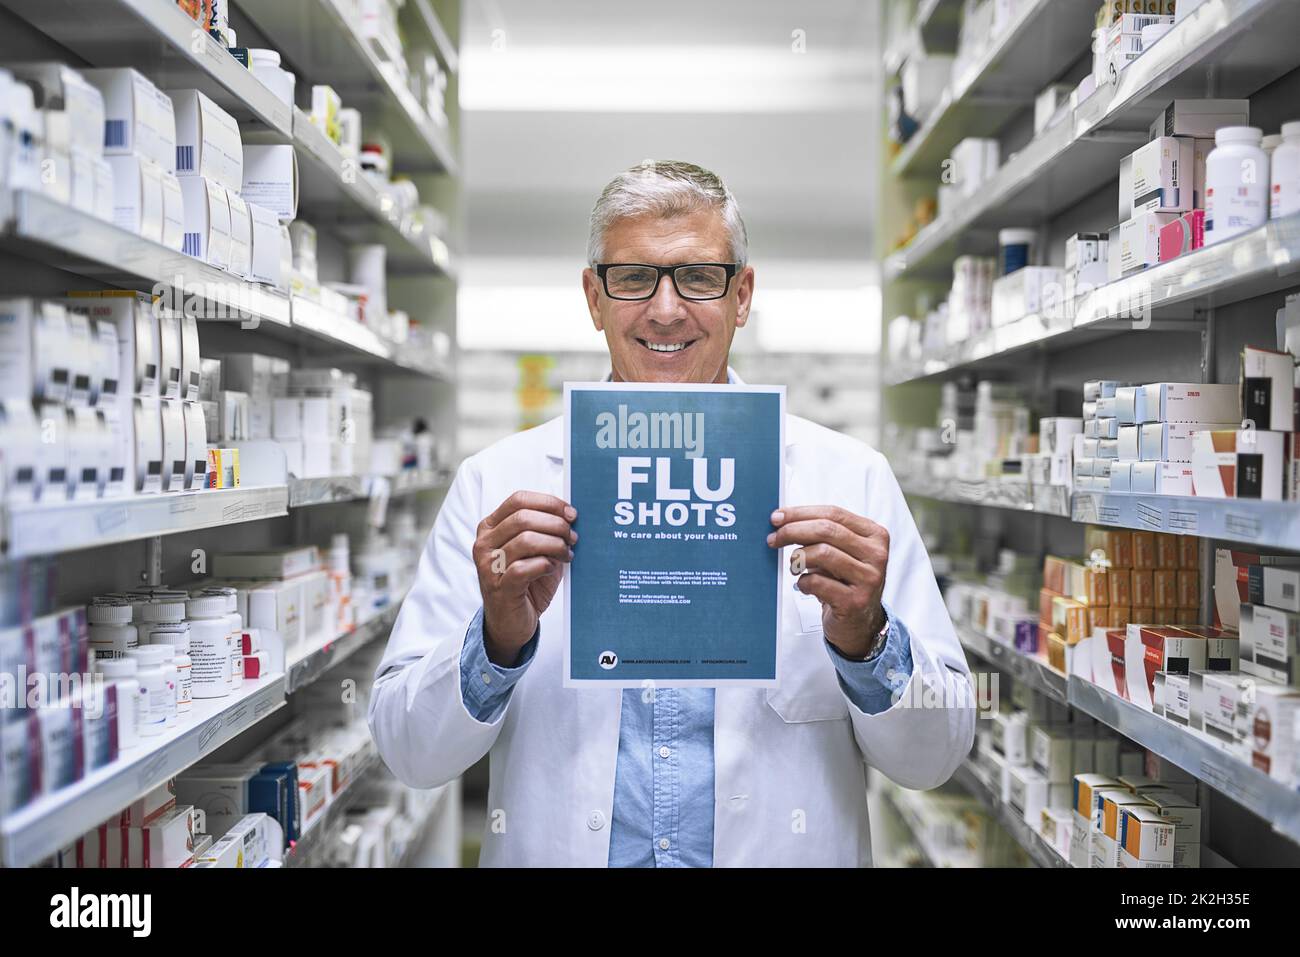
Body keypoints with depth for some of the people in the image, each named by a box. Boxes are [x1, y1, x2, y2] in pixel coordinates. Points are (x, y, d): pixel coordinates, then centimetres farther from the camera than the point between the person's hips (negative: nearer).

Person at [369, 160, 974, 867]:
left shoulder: (850, 479, -3)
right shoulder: (495, 483, -2)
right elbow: (410, 753, -3)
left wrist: (863, 638, -19)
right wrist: (499, 638, -20)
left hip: (780, 852, 0)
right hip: (556, 850, 1)